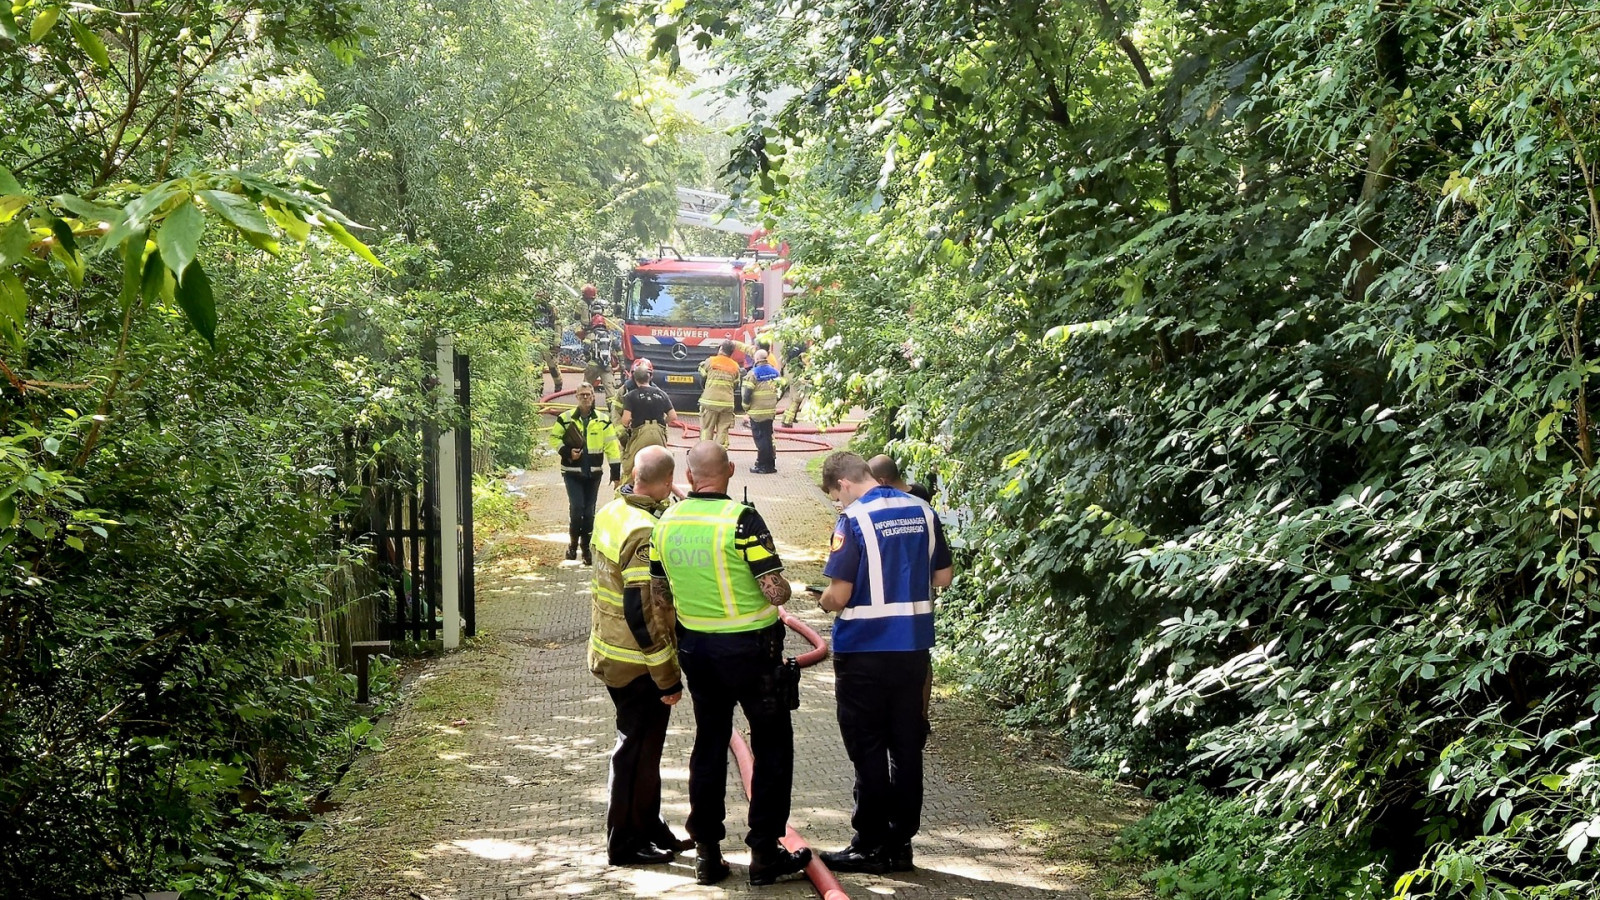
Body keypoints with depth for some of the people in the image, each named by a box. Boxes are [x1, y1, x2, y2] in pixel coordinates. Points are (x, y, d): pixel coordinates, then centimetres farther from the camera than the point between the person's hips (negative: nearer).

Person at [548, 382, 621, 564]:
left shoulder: (603, 420, 2)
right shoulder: (566, 418, -2)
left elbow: (612, 446, 2)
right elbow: (554, 438, 5)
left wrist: (616, 473, -3)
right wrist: (566, 452, -12)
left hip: (593, 473, 2)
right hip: (572, 472, -2)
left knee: (589, 512, 6)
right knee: (576, 508, -13)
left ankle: (586, 548, 20)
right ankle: (573, 543, 9)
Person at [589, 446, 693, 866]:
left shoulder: (609, 514, 1)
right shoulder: (647, 535, -26)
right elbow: (643, 613, -26)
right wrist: (667, 677, -20)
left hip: (609, 651, 9)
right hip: (639, 663, -9)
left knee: (643, 745, 21)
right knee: (637, 750, 5)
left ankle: (650, 830, 34)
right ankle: (625, 843, 17)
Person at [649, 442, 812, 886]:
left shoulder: (666, 522, -1)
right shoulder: (741, 519, -19)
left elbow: (659, 591, 9)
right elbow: (775, 591, -20)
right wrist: (784, 590, 2)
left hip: (695, 646, 5)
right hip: (748, 647, -5)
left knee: (709, 744, 15)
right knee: (772, 746, 7)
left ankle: (707, 852, 17)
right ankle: (765, 852, 8)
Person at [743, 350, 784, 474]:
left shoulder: (753, 373, -12)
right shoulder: (775, 373, 6)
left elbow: (748, 392, -14)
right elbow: (780, 388, 9)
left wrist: (746, 406, 1)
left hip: (757, 411, -6)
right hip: (771, 411, 6)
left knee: (760, 437, -2)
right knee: (768, 436, 15)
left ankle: (763, 465, -3)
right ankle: (770, 464, 18)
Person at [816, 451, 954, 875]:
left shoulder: (854, 520, -15)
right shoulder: (922, 511, 4)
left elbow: (839, 595, -18)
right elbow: (942, 576, 12)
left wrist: (825, 600, 4)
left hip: (865, 651, -6)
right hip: (913, 647, 6)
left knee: (868, 749, 4)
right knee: (907, 747, 11)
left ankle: (871, 846, 10)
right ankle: (900, 844, 17)